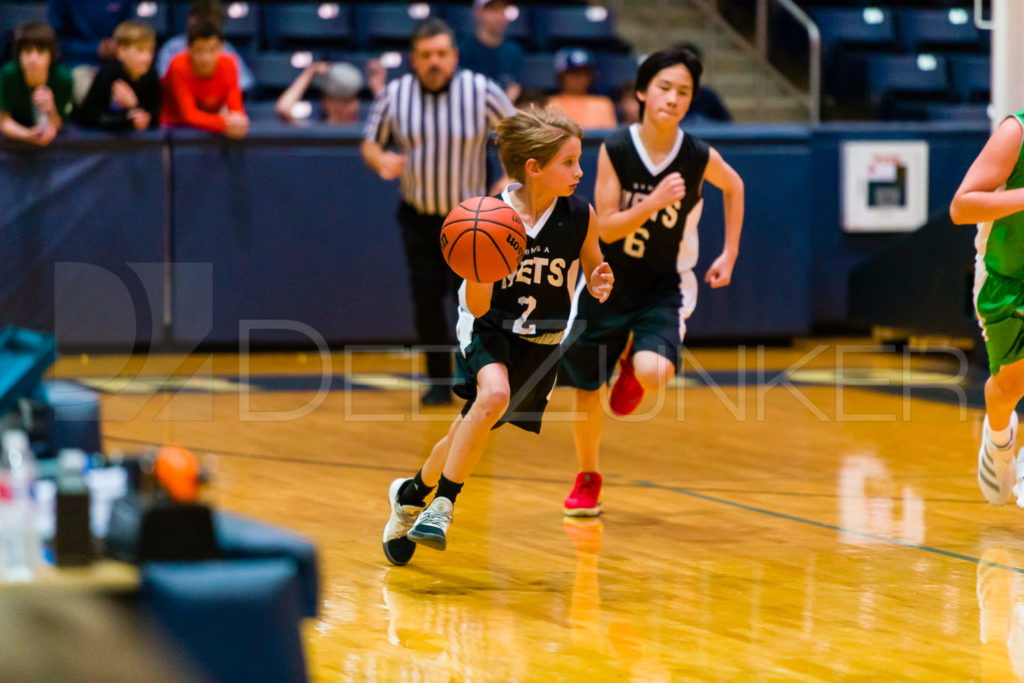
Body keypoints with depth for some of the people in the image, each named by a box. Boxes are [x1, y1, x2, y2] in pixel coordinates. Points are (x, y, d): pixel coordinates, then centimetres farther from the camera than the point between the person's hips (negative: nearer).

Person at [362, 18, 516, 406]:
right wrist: (380, 160, -16)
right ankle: (439, 383, 17)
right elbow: (370, 142, 7)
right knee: (426, 301, 3)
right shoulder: (394, 96, -5)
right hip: (418, 217, 3)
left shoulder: (482, 92, -11)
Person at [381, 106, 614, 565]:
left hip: (541, 338, 3)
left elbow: (594, 270, 5)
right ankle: (441, 505, -18)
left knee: (469, 432, 2)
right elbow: (478, 307, -17)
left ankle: (411, 494, 27)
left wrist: (598, 286, -18)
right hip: (489, 326, -3)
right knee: (493, 394, -31)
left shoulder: (580, 217, -14)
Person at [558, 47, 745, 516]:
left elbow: (734, 187, 10)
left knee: (653, 372, -28)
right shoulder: (616, 149, -16)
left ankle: (635, 365, 12)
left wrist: (729, 255, 8)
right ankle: (587, 481, 36)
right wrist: (655, 202, -31)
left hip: (663, 286, -1)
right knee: (587, 391, 9)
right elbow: (606, 228, -17)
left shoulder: (699, 157, -13)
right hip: (608, 282, 1)